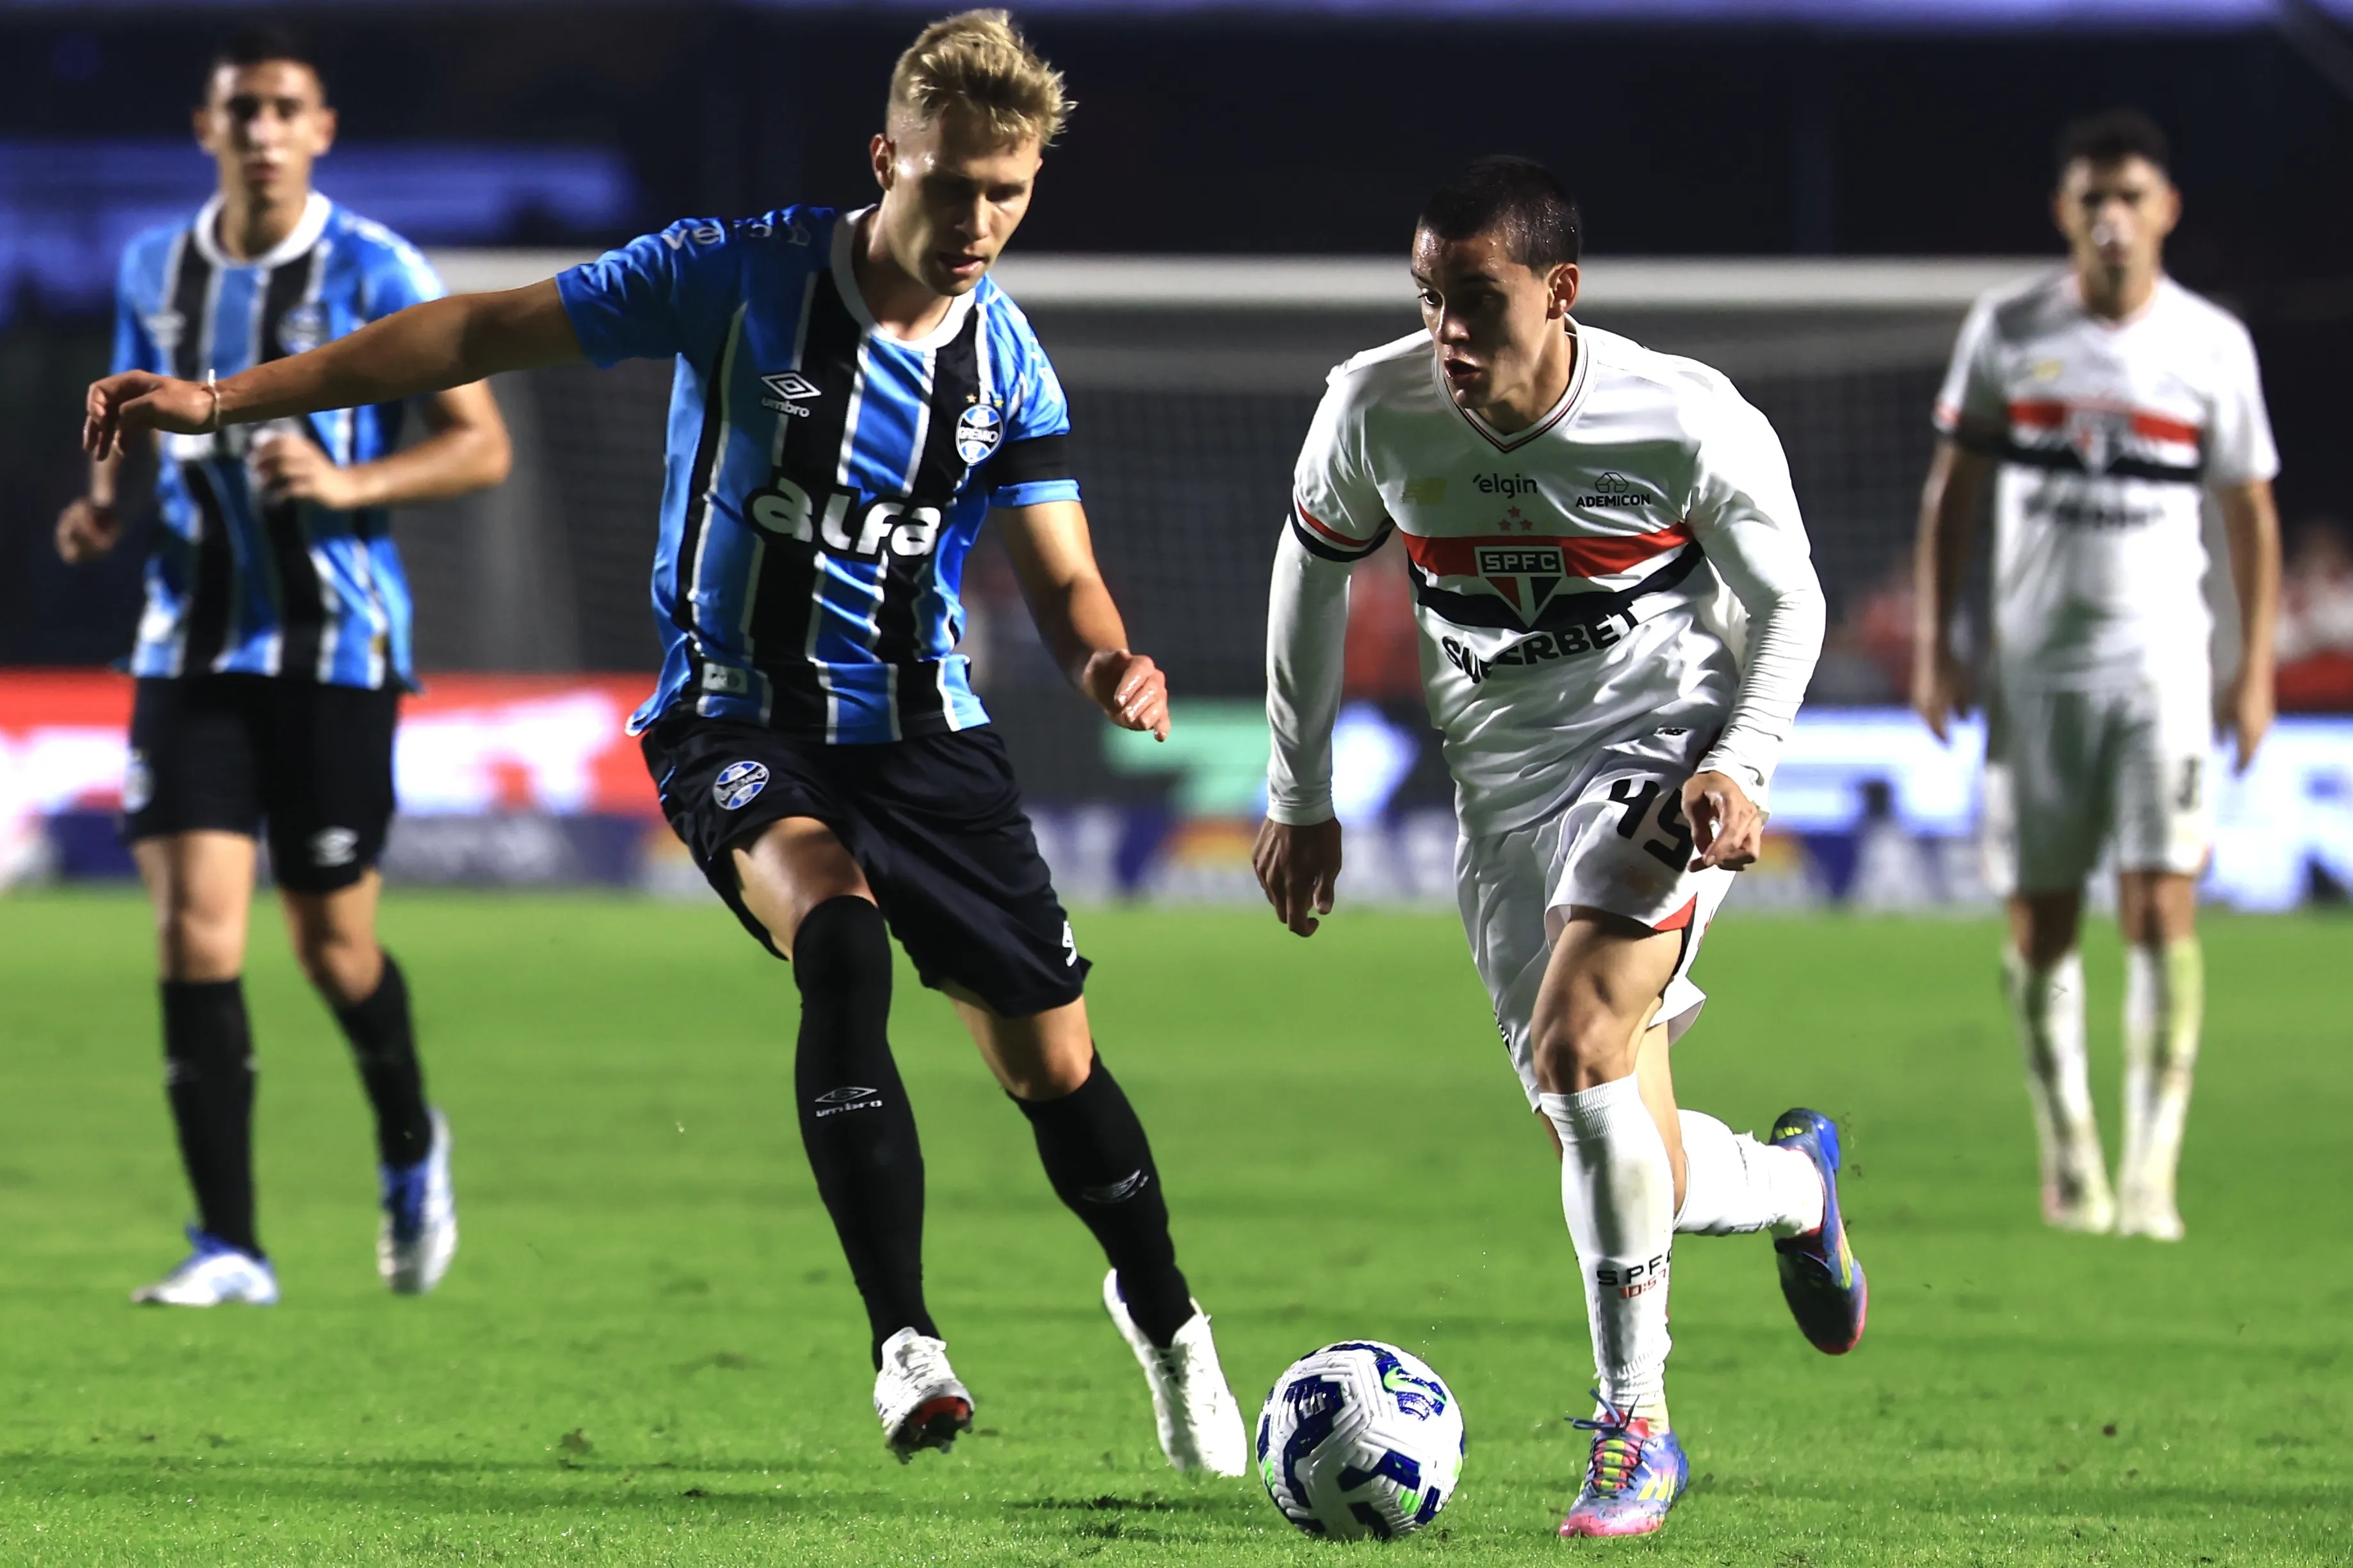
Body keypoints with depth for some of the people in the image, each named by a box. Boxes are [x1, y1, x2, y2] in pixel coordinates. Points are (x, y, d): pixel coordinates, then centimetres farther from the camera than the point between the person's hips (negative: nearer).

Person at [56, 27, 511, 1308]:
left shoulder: (375, 274, -6)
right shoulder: (156, 272, 7)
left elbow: (482, 446, -6)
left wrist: (348, 485, -21)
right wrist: (103, 507, 2)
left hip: (334, 649, -3)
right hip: (192, 647, 3)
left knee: (330, 940, 5)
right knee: (193, 925, -11)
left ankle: (411, 1153, 36)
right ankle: (228, 1246, -9)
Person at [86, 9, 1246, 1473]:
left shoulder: (1007, 364, -2)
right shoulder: (742, 278, -14)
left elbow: (1064, 579, 3)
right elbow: (486, 332, -10)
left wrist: (1108, 658, -23)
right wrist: (228, 398, -13)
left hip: (922, 727, 4)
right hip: (739, 720, -4)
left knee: (1053, 1064, 5)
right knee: (839, 938, -33)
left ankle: (1166, 1320, 35)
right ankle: (905, 1346, -31)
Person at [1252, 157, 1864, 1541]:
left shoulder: (1689, 423, -18)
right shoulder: (1375, 410, -10)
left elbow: (1788, 603, -2)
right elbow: (1315, 567, 10)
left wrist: (1741, 766, -17)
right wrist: (1299, 793, 12)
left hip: (1666, 750, -4)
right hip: (1505, 781, 4)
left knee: (1576, 1041, -28)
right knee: (1624, 1164, 2)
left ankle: (1635, 1427, -18)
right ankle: (1798, 1184, 39)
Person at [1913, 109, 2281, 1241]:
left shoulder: (2213, 345, 0)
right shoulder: (2006, 330, 1)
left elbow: (2250, 511, 8)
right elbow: (1952, 488, 9)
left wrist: (2255, 670, 4)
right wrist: (1933, 645, 4)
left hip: (2161, 660, -1)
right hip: (2033, 662, 1)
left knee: (2162, 910, -12)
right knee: (2040, 923, 2)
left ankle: (2151, 1174, -12)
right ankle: (2068, 1157, 17)